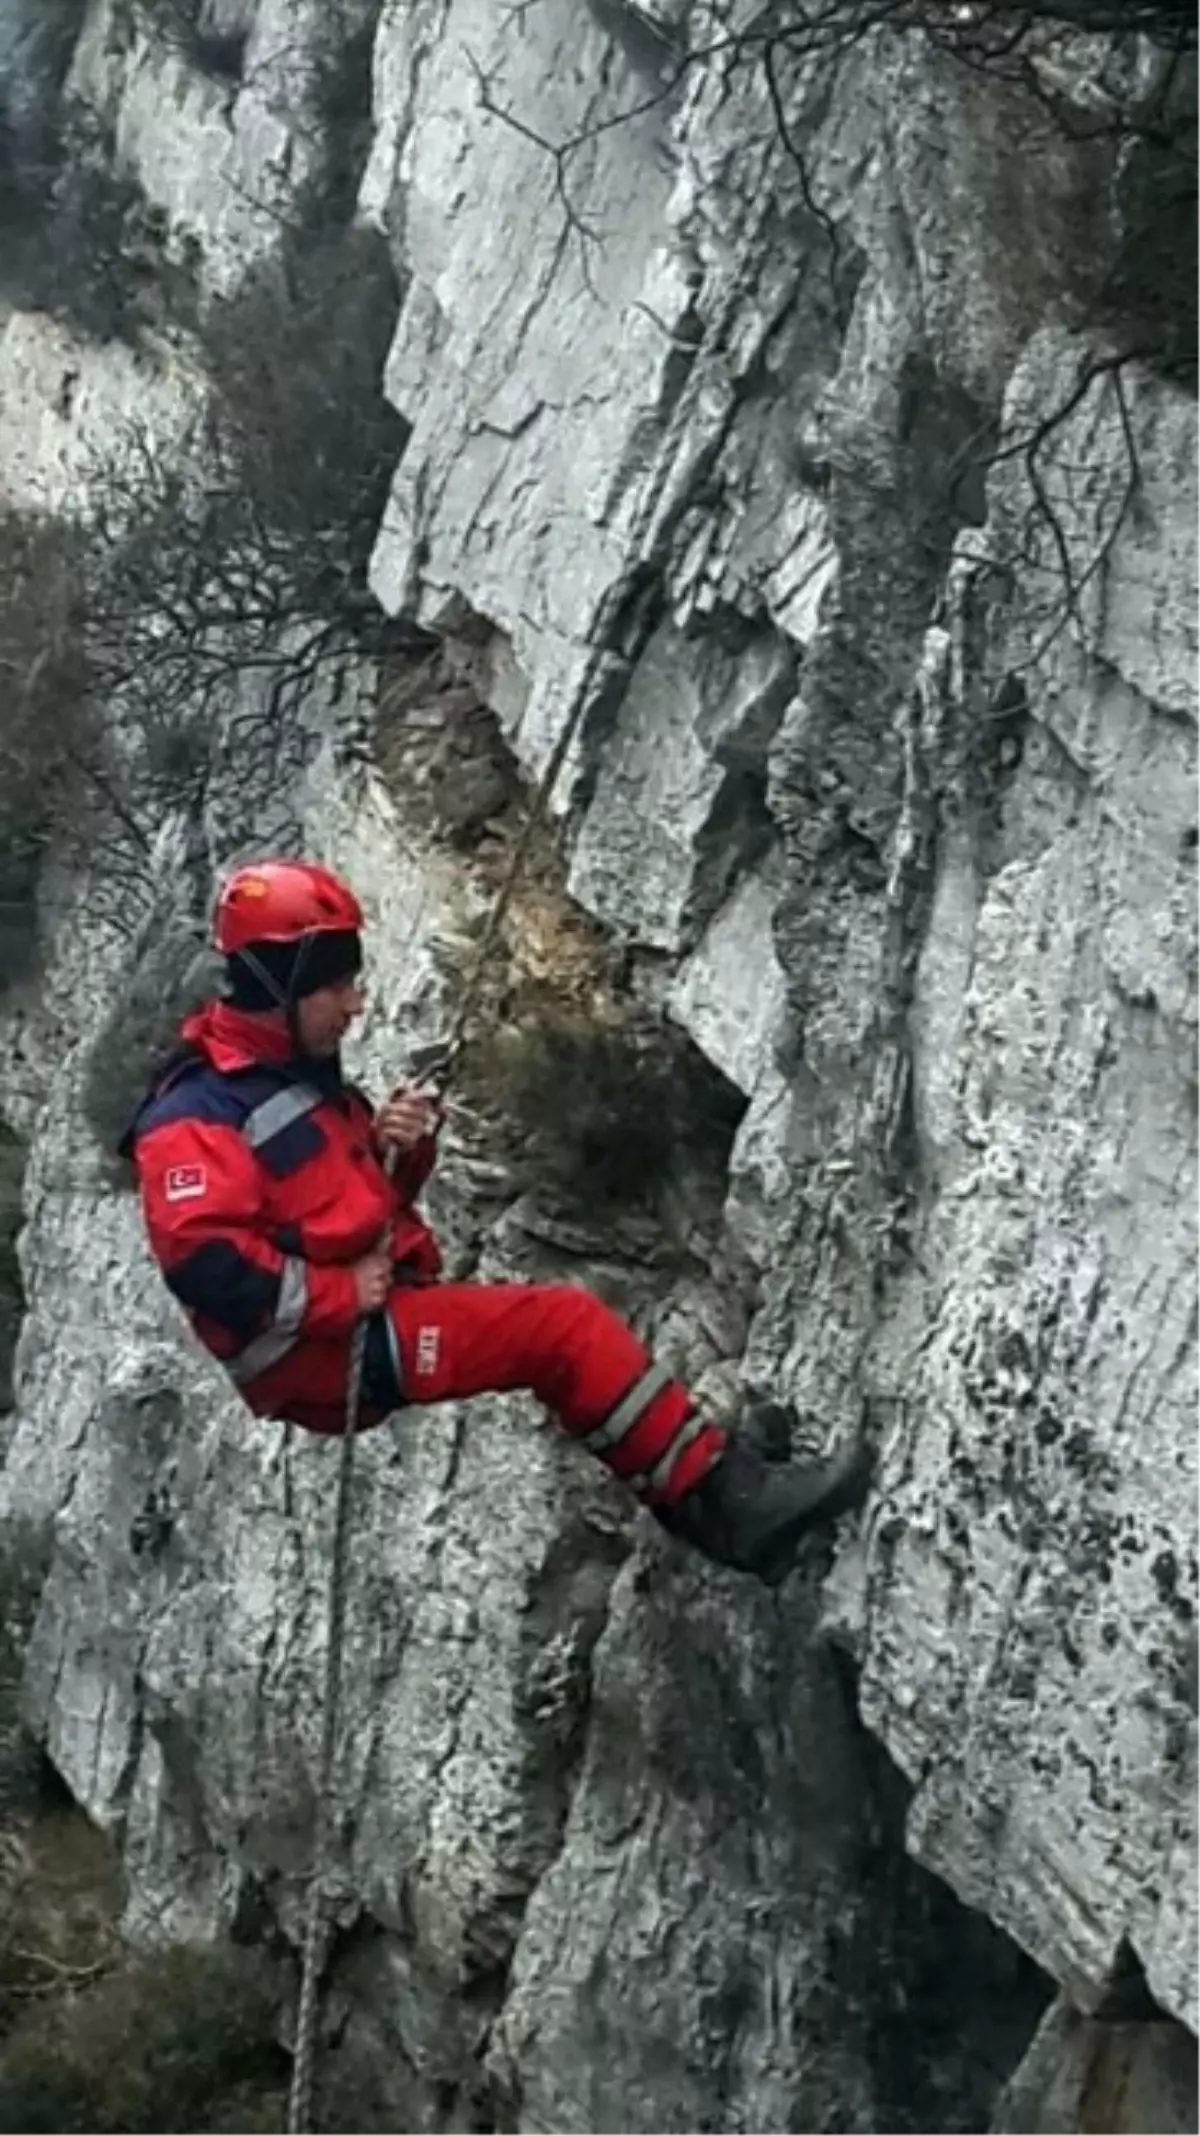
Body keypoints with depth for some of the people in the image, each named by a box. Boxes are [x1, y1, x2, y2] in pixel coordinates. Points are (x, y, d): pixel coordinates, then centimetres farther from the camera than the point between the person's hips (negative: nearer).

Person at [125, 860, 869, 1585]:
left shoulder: (299, 1074, 17)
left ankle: (714, 1504, -2)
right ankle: (727, 1496, -9)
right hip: (319, 1353, -10)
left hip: (366, 1321, 10)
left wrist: (399, 1151, 0)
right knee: (566, 1323, -15)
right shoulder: (198, 1112, -14)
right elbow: (201, 1260, -26)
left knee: (568, 1333, 2)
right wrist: (340, 1294, -20)